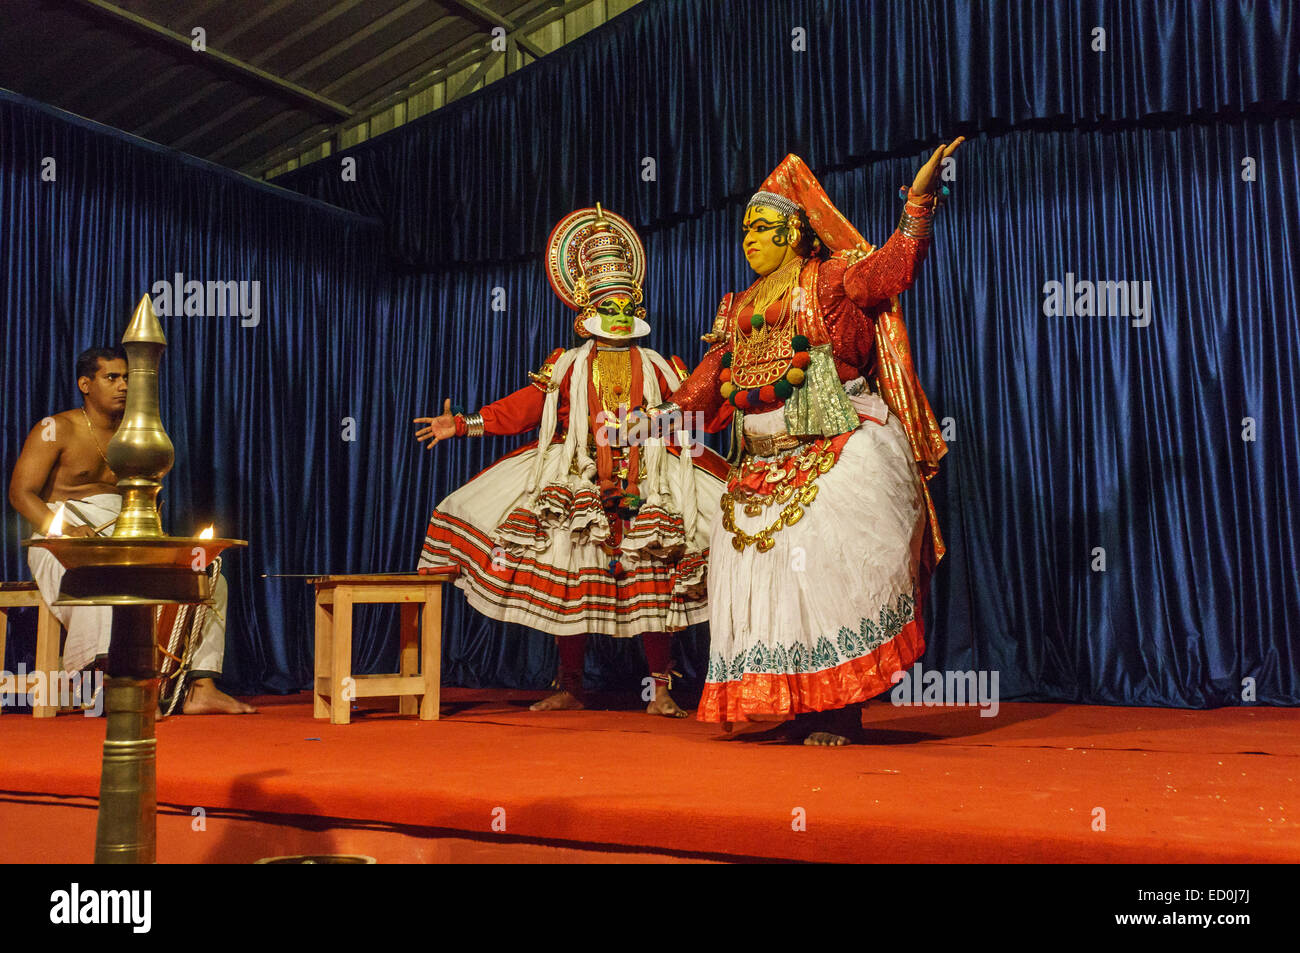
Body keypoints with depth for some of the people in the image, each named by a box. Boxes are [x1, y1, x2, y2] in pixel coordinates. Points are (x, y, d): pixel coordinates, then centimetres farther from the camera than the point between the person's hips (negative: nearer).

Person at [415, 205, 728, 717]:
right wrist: (464, 424, -3)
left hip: (646, 490, 0)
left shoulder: (657, 368, 13)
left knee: (652, 585, -6)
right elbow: (522, 407, 5)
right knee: (570, 584, 2)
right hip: (577, 490, 0)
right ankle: (569, 689, 16)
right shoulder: (568, 365, 12)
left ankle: (661, 690, 3)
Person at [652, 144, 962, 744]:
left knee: (827, 559, -15)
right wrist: (667, 412, 11)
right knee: (759, 566, -1)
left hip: (836, 452, -6)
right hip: (763, 463, 7)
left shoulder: (830, 280, 4)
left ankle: (838, 709, -7)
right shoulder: (739, 307, 21)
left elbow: (892, 267, -10)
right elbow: (713, 379, 20)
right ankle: (797, 708, 6)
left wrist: (918, 202, -20)